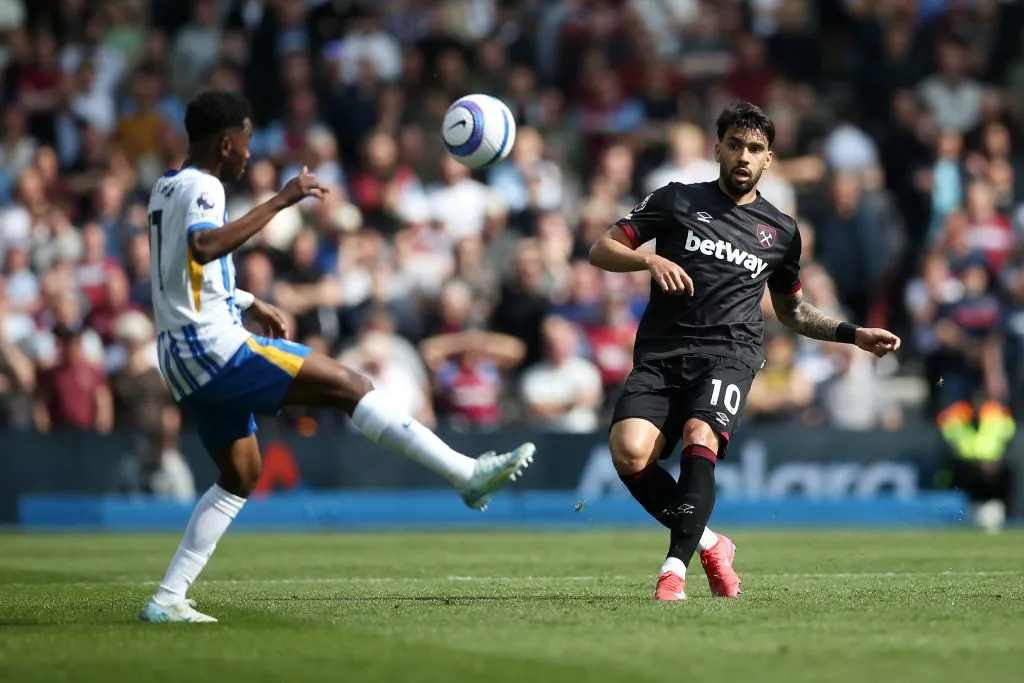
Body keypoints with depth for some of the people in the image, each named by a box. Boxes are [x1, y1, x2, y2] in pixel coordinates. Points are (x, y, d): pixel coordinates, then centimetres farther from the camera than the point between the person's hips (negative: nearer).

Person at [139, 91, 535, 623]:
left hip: (183, 357, 10)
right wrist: (279, 202, -33)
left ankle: (167, 599, 10)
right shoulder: (201, 188, -12)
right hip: (214, 346, -10)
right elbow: (203, 248, -35)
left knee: (240, 477, 16)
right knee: (346, 384, -12)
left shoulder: (166, 189, 19)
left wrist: (249, 304, 30)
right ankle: (467, 474, -16)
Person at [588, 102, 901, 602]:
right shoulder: (677, 200, 12)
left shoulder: (781, 232, 18)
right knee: (629, 451, -24)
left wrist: (854, 334, 21)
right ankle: (708, 544, -2)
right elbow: (601, 250, 9)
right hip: (659, 354, 0)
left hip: (728, 354, 0)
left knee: (699, 440, -31)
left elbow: (792, 311, 32)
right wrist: (650, 260, -10)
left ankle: (674, 569, -37)